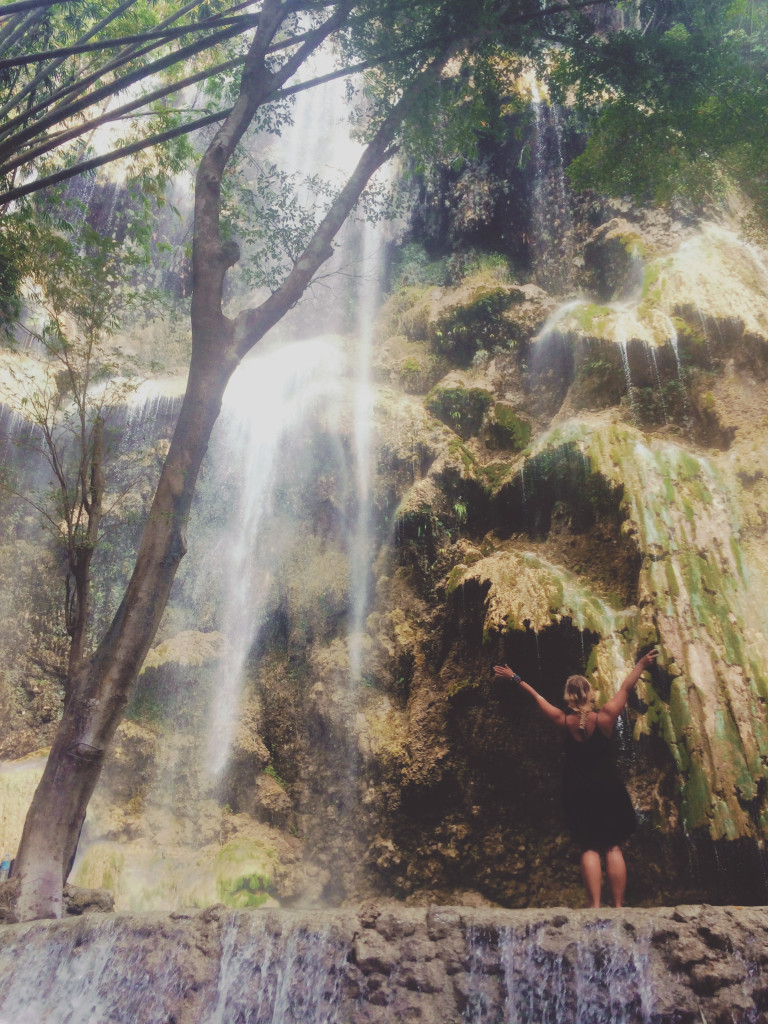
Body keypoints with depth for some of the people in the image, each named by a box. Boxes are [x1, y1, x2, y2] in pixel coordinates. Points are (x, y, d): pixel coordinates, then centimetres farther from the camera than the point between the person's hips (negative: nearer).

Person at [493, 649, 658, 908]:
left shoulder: (563, 722, -6)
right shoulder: (604, 718, -9)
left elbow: (537, 697, 7)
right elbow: (625, 689, 2)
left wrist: (516, 678, 19)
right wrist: (642, 664, 14)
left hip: (578, 792, 1)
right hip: (608, 790, 0)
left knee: (589, 849, 4)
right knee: (613, 848, 6)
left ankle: (595, 906, -4)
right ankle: (618, 906, 4)